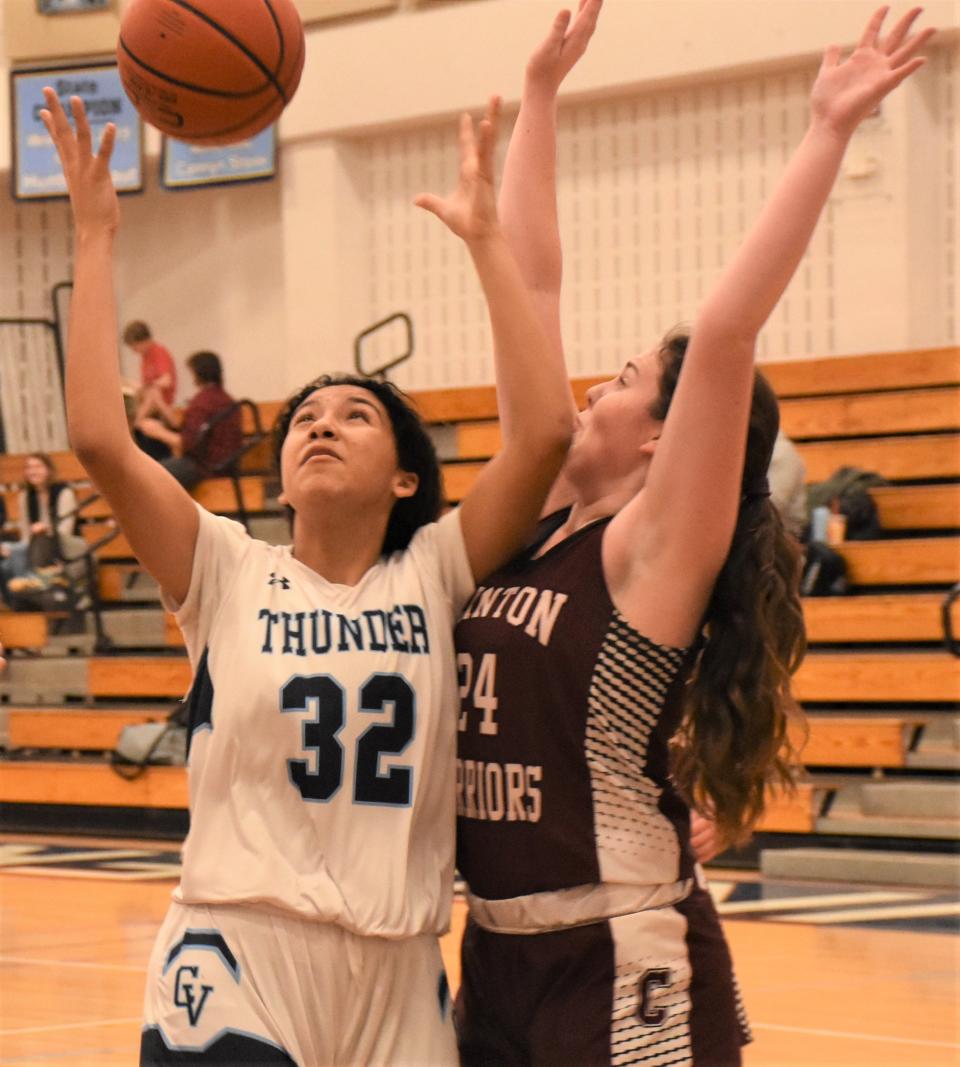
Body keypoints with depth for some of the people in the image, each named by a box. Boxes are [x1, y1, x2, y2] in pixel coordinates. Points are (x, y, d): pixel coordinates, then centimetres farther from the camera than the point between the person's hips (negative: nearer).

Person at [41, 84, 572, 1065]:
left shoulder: (435, 573, 4)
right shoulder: (228, 576, 3)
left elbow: (543, 430, -9)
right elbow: (98, 438, -10)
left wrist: (486, 240, -9)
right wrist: (94, 237, -8)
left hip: (399, 982, 2)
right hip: (236, 959, -1)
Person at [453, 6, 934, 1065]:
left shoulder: (655, 552, -9)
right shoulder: (530, 525, 8)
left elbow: (722, 336, -22)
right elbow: (530, 288, 10)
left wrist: (826, 136, -25)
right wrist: (540, 91, 13)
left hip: (622, 977, -7)